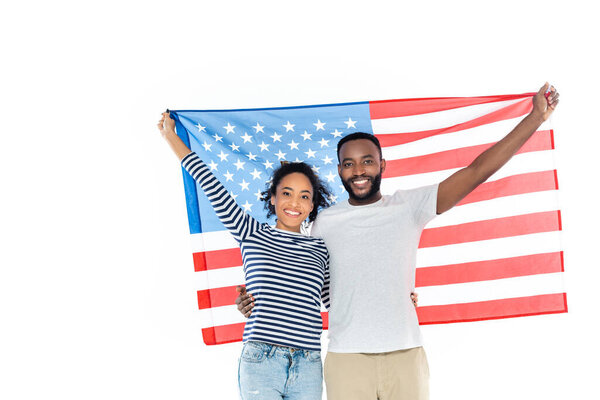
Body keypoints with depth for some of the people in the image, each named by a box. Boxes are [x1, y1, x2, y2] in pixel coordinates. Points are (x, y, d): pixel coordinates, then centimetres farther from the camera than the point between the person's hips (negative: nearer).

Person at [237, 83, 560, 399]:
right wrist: (259, 300, -1)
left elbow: (476, 172, 0)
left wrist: (537, 116, -2)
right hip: (347, 360, 0)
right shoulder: (325, 223, 6)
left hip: (406, 356, 0)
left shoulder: (409, 206, 3)